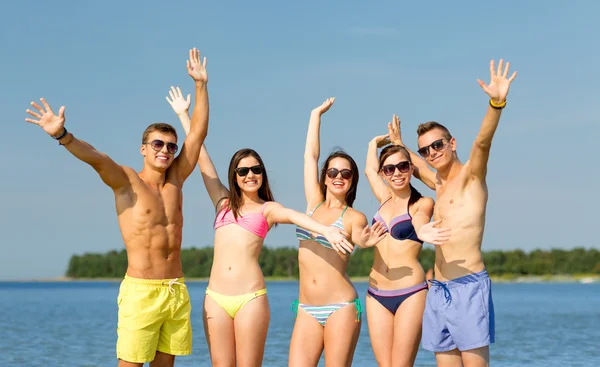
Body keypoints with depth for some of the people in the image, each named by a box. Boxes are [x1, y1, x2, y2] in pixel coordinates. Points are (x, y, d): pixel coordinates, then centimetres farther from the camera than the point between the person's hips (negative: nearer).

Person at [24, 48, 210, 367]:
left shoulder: (175, 180, 12)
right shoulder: (126, 181, -2)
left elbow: (198, 133, 12)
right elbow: (95, 158, -21)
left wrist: (200, 85, 9)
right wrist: (62, 135, -39)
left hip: (177, 293, 5)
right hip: (140, 292, -5)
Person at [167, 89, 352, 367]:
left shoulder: (267, 209, 7)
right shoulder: (223, 202, 16)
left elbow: (294, 216, -14)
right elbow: (201, 157, 18)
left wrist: (326, 230, -35)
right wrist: (183, 114, 22)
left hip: (251, 298, -3)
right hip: (216, 298, 3)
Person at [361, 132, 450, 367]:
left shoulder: (422, 203, 0)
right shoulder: (385, 199, 15)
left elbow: (419, 223, -22)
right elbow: (370, 169, 34)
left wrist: (423, 234, -43)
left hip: (410, 294, -5)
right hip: (377, 295, 5)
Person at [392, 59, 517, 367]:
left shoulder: (471, 175, -1)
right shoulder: (439, 183, 19)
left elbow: (483, 141, -22)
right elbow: (414, 166, 43)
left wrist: (497, 102, -37)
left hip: (468, 286, -8)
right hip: (439, 291, 8)